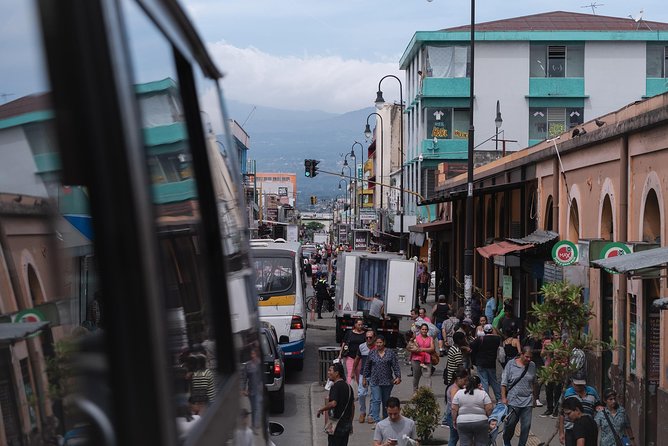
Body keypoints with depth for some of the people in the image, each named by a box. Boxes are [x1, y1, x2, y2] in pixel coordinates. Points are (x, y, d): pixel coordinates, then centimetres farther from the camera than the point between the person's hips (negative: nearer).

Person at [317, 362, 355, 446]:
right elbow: (353, 406, 17)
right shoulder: (348, 386, 12)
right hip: (346, 425, 8)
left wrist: (321, 409, -11)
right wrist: (350, 422, 24)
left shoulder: (335, 386, -14)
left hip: (336, 424, -8)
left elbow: (333, 403, -27)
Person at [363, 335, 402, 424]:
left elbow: (395, 366, -2)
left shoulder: (390, 352, 0)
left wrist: (398, 377, -12)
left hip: (387, 381, 1)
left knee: (386, 401, 12)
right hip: (375, 381, 0)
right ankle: (376, 420, -15)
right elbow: (367, 367, 11)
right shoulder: (372, 353, 3)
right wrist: (365, 378, 13)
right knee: (376, 400, -11)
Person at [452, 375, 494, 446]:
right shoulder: (483, 393, -1)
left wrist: (454, 420, 11)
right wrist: (489, 419, 11)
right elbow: (489, 408, -5)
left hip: (463, 423, 1)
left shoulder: (459, 393, 3)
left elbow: (454, 409, 1)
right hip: (480, 423, -1)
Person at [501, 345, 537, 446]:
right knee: (510, 424, 5)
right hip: (513, 400, -3)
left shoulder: (532, 366, 5)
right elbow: (504, 382, -4)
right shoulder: (511, 364, -5)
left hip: (528, 401, 3)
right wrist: (503, 398, -9)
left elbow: (533, 383, 14)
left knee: (526, 426, 2)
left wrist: (534, 398, 15)